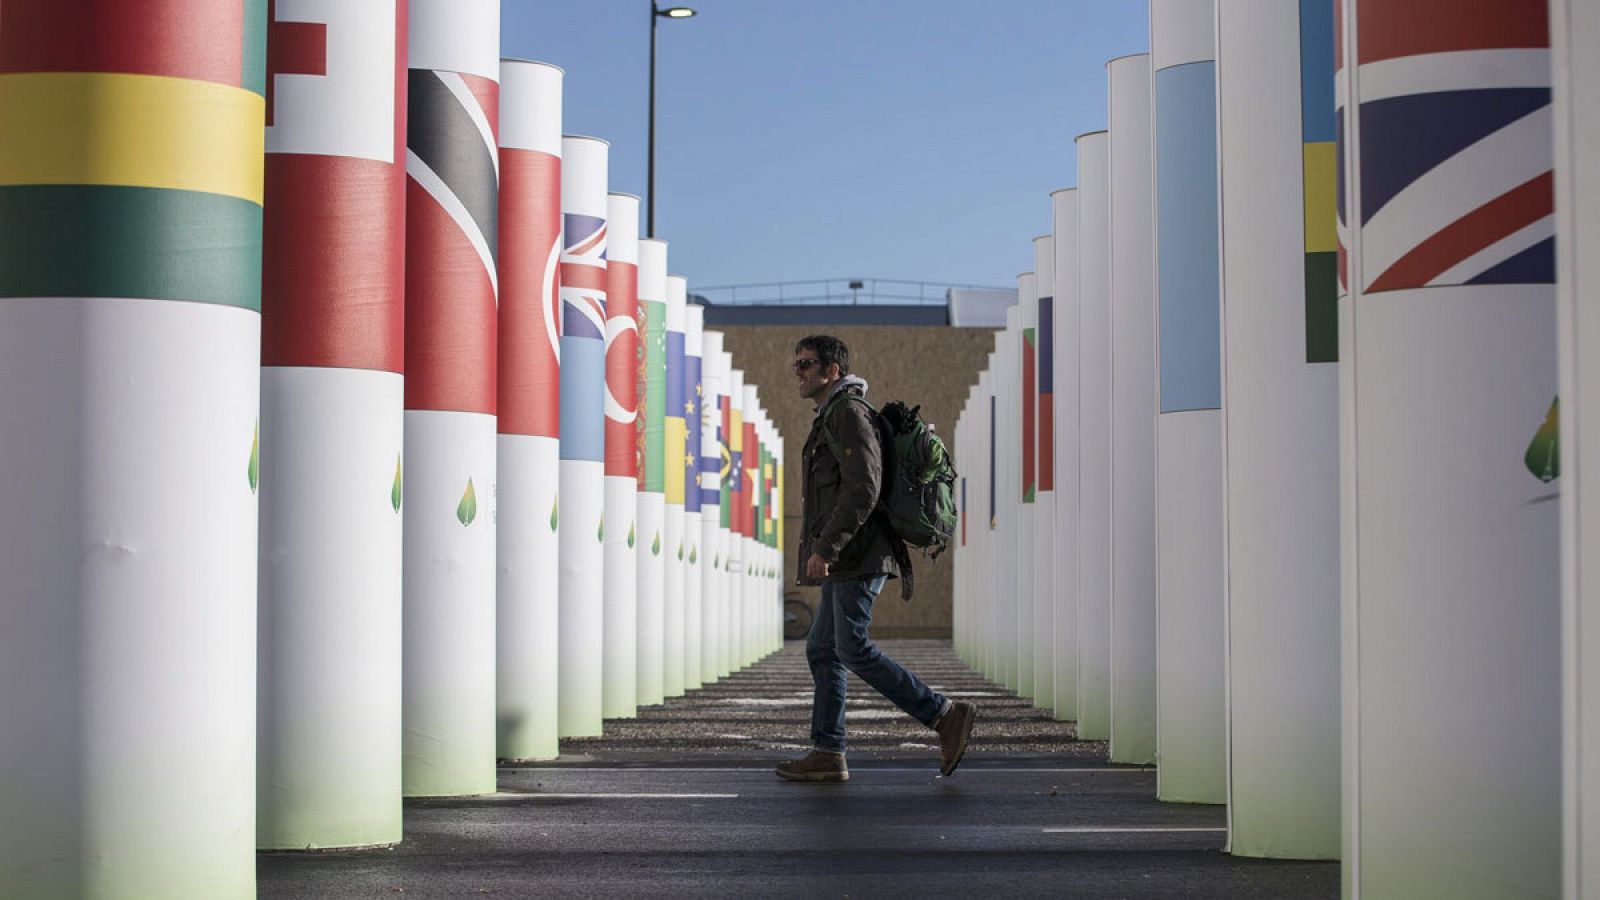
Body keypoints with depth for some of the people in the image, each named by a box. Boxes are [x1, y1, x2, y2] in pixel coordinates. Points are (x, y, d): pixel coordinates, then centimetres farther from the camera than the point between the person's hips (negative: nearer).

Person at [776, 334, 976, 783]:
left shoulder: (849, 414, -10)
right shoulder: (833, 418, 22)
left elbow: (863, 488, -21)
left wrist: (825, 548, -24)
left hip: (856, 559, -10)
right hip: (847, 562, 10)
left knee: (854, 650, -13)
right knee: (822, 650, 7)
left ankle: (946, 716, -9)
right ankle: (827, 754, 6)